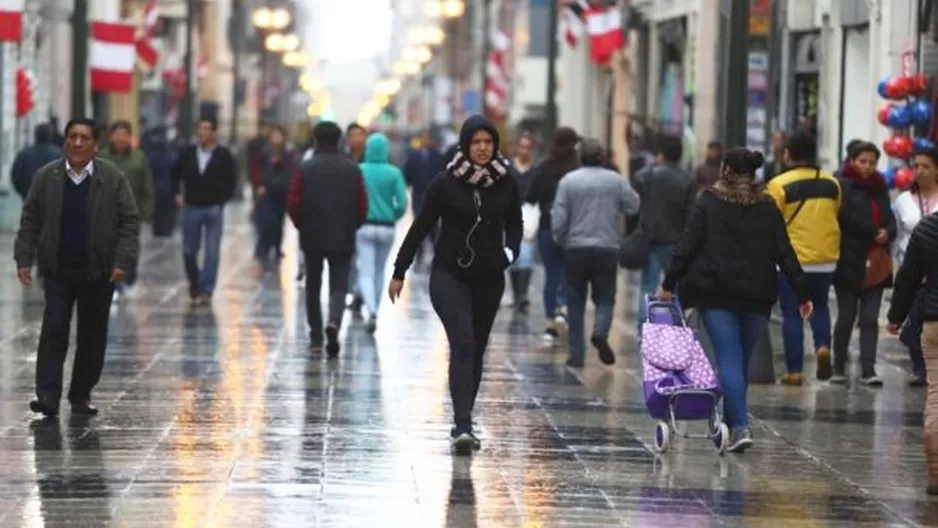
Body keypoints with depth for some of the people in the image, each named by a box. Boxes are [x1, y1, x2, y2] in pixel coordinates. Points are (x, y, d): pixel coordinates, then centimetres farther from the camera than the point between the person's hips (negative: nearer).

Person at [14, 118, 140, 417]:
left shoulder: (113, 178, -1)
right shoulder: (45, 177, 3)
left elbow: (129, 222, -2)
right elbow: (29, 222, 6)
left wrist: (123, 261, -12)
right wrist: (24, 258, -3)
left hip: (98, 272, 0)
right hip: (58, 270, 0)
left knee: (92, 336, 6)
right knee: (53, 331, -8)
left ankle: (81, 396, 17)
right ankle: (48, 395, -10)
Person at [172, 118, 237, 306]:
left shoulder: (224, 156, -6)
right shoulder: (188, 154, 2)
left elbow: (230, 183, -1)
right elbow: (175, 174, 18)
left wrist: (221, 202, -9)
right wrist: (177, 194, 8)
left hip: (214, 209, -2)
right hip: (191, 208, 2)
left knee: (212, 253, -2)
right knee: (189, 251, 7)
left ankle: (206, 290, 3)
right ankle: (194, 285, 27)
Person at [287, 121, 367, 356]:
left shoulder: (305, 169, -5)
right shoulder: (353, 169, -1)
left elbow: (293, 204, -7)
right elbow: (362, 206, -2)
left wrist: (302, 226, 10)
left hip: (312, 238, 0)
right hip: (343, 239, 0)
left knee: (313, 288, 12)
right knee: (339, 286, 4)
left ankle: (316, 339, 14)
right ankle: (334, 322, -26)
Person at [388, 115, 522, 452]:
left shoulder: (506, 183, 0)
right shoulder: (446, 183, -8)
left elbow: (514, 224, 15)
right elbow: (421, 227, -1)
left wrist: (510, 250, -5)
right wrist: (399, 272, 2)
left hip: (489, 279, 4)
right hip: (449, 276, -3)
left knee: (476, 351, 9)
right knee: (463, 345, -17)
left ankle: (463, 424, 21)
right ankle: (462, 426, -23)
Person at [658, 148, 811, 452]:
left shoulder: (709, 203, 2)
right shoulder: (768, 209, 8)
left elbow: (687, 248, -3)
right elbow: (785, 254, 5)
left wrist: (669, 285, 2)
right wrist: (802, 294, 5)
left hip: (717, 293, -3)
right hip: (757, 295, 3)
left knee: (729, 359, -6)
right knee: (742, 359, 13)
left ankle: (740, 427, -19)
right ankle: (733, 422, 21)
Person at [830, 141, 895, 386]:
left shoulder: (879, 187, 16)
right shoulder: (842, 185, -4)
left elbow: (890, 219, 15)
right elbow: (847, 218, -14)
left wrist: (887, 233, -7)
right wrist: (874, 232, -12)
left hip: (875, 263, 5)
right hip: (849, 262, -5)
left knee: (870, 318, 0)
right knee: (846, 317, 2)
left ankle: (868, 369, -2)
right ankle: (839, 367, 14)